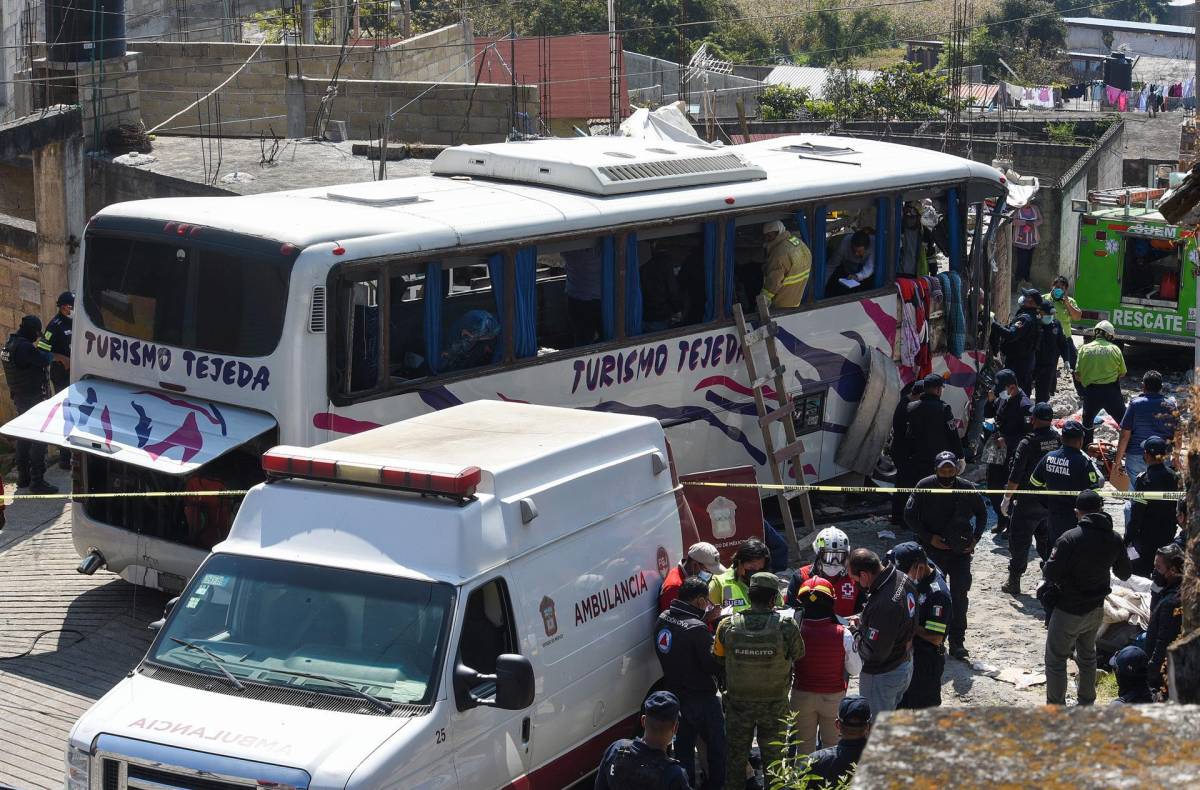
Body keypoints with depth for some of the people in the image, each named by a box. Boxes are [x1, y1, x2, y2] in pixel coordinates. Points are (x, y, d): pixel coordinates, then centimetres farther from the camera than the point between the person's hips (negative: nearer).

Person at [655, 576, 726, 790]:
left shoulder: (663, 620, -3)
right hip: (701, 698, -7)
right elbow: (713, 666, -23)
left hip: (674, 693, 7)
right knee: (717, 746, 11)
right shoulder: (697, 629, -26)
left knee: (683, 744, 19)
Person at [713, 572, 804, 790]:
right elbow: (798, 655, -4)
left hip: (738, 703, 1)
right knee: (773, 756, 16)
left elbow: (718, 657, -1)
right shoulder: (786, 626, -21)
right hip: (774, 705, -1)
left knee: (736, 756, 18)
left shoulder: (727, 626, -16)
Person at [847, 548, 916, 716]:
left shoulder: (883, 605, -37)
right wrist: (863, 621, 4)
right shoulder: (903, 579, -8)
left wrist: (855, 632, -11)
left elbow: (874, 653, -30)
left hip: (882, 675, -9)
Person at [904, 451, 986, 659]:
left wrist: (975, 538, -2)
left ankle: (957, 641, 5)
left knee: (960, 594, -3)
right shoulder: (924, 488, -10)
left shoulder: (967, 489, -6)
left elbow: (982, 513, 11)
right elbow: (910, 515, -2)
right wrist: (929, 538, -11)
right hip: (932, 550, -1)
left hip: (961, 551, 1)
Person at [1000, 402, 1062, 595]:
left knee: (1019, 542, 5)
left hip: (1028, 502, -5)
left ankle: (1014, 582, 7)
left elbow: (1016, 475, -16)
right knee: (1047, 541, 18)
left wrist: (1007, 498, -5)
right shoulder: (1059, 440, -4)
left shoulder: (1027, 443, -18)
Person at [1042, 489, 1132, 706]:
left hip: (1068, 611, -6)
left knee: (1056, 660, 8)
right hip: (1096, 609, 6)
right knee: (1088, 657, 24)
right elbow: (1124, 574, 8)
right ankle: (1086, 706, 34)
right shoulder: (1114, 539, -6)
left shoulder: (1070, 538, -23)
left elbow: (1050, 574, -22)